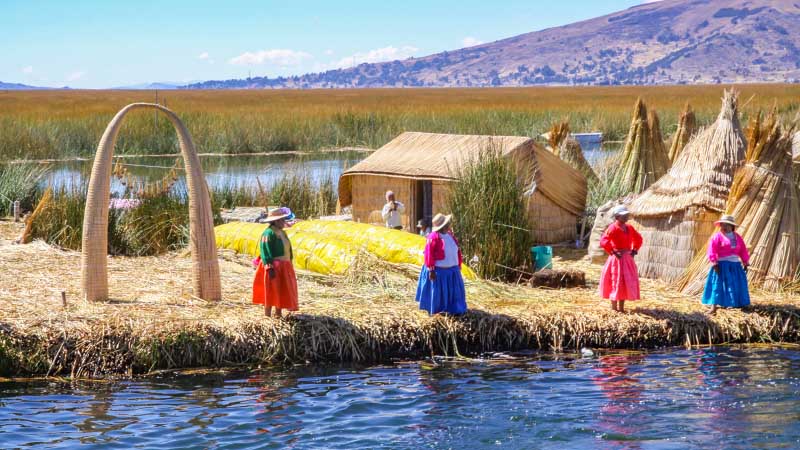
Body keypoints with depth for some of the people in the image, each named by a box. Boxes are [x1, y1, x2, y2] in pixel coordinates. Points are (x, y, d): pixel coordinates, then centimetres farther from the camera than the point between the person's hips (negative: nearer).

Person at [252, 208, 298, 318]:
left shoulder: (282, 232, 15)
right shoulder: (268, 233, -15)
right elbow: (266, 252, -20)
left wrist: (289, 267, 22)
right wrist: (270, 267, -26)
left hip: (283, 267, 10)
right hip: (273, 267, -10)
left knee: (282, 292, 14)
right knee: (271, 292, -5)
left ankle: (278, 314, 23)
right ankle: (267, 316, 0)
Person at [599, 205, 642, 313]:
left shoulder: (629, 227, 8)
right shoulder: (613, 228, -14)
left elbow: (638, 239, 24)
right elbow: (603, 241, -25)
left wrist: (634, 251, 11)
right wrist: (613, 252, -20)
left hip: (628, 258, 7)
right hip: (617, 259, -7)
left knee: (627, 283, 10)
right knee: (616, 282, -4)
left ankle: (621, 307, 19)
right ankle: (614, 308, 3)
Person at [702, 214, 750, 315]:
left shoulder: (737, 237, 12)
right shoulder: (717, 236, -5)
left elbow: (743, 251, 15)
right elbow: (711, 251, -11)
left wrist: (745, 263, 11)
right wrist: (714, 264, -19)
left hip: (735, 265, 5)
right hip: (722, 265, -5)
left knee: (737, 286, 10)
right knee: (718, 285, -7)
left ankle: (738, 305, 22)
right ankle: (714, 307, -6)